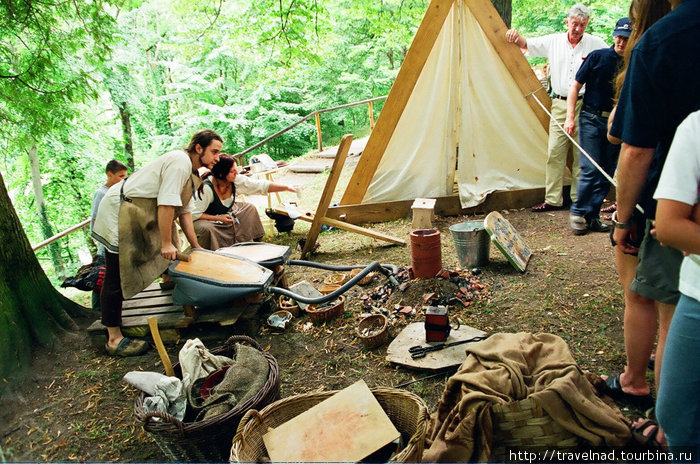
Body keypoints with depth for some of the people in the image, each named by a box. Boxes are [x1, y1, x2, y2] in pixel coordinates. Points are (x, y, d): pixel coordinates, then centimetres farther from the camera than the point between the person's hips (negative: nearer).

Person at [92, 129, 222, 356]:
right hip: (118, 215, -11)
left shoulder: (190, 170, 13)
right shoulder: (179, 162, -19)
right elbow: (166, 205, -25)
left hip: (138, 216, 11)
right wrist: (166, 243, -20)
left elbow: (184, 211, 14)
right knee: (116, 277, -7)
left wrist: (196, 248, 13)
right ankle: (114, 340, -2)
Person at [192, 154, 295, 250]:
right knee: (206, 228, -38)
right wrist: (219, 218, -29)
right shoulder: (206, 188, -34)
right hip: (208, 219, -7)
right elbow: (194, 214, -28)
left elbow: (262, 185, -18)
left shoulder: (236, 180, -19)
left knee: (250, 209, 1)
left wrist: (287, 188, -23)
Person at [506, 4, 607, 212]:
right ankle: (553, 199, 6)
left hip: (583, 105, -2)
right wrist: (516, 36, -15)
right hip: (559, 105, 2)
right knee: (554, 153, 0)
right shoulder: (553, 41, 7)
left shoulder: (596, 44, 2)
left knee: (582, 155, 2)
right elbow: (527, 44, 8)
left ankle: (579, 199, 13)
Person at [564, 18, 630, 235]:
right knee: (590, 169, -9)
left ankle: (592, 215, 15)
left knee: (607, 174, 5)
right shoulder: (598, 56, -2)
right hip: (592, 119, -3)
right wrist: (570, 118, -6)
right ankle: (578, 213, 5)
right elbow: (576, 86, 1)